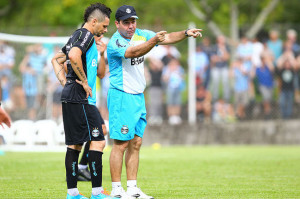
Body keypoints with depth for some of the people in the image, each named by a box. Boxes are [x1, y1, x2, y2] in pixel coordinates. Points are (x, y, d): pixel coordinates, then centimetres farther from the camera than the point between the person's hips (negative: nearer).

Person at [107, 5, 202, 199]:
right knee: (121, 144, -7)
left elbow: (168, 38, 3)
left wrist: (186, 33, -15)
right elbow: (134, 52, -33)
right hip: (121, 97, -8)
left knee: (136, 144, 9)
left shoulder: (141, 35, 7)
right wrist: (153, 41, -48)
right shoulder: (114, 43, -16)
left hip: (139, 97, 8)